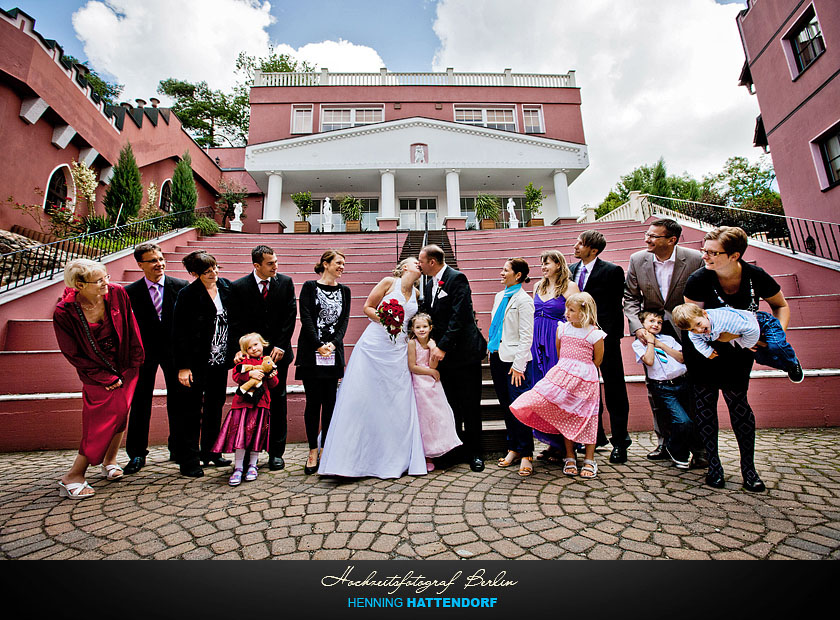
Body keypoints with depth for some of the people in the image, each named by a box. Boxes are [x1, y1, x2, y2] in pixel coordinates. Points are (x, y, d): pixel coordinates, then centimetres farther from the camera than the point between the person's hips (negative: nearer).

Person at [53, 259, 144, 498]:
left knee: (119, 413, 9)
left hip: (126, 367, 3)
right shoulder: (64, 312, -18)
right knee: (102, 420, -3)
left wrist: (135, 361, 1)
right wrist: (106, 378, -10)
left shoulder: (117, 293, -11)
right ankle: (73, 477, 13)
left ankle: (109, 461, 28)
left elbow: (131, 328, 1)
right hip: (97, 374, -3)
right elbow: (73, 354, -10)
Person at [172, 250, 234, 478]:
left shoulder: (226, 286, 3)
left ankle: (210, 452, 31)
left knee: (215, 406, 15)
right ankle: (189, 461, 19)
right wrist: (183, 366, -13)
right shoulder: (187, 295, -12)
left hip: (221, 360, 5)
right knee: (192, 410, 5)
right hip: (197, 363, -5)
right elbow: (179, 333, -11)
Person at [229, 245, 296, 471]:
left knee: (278, 400, 5)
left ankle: (276, 452, 15)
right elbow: (236, 323, -1)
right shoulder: (239, 287, -1)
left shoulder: (285, 282, 1)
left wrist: (281, 346, -6)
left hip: (278, 351, 1)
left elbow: (290, 315, 0)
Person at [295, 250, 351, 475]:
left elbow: (344, 320, 6)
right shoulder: (310, 286, 1)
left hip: (334, 352, 3)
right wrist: (318, 345, -12)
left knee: (330, 401, 5)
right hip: (311, 351, -3)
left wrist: (333, 343, -9)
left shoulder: (344, 291, 12)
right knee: (313, 401, 1)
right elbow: (305, 317, -6)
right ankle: (313, 451, 12)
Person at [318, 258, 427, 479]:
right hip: (374, 345, -4)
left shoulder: (415, 294, 16)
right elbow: (367, 307, 2)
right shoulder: (388, 282, 2)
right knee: (362, 397, -5)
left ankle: (395, 459, 14)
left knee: (397, 402, 2)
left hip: (398, 351, 5)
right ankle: (352, 457, 7)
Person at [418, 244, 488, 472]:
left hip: (464, 351, -7)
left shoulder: (457, 278, -11)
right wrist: (432, 346, 2)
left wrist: (443, 347, -21)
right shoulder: (429, 285, 14)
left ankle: (474, 453, 18)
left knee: (470, 406, 3)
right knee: (451, 405, 11)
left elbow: (458, 317, -19)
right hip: (443, 352, 7)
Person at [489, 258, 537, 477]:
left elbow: (526, 336, -13)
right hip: (497, 357, 8)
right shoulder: (500, 296, 14)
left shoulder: (523, 299, -9)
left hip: (514, 360, -8)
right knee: (506, 406, 13)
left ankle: (526, 455, 11)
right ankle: (513, 449, 26)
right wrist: (491, 351, 15)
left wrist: (518, 365, -15)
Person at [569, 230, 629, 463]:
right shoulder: (572, 270, 8)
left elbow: (616, 305, -10)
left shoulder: (612, 271, -9)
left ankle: (620, 441, 20)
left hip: (605, 337, -5)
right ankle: (597, 435, 30)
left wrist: (612, 334, -16)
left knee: (614, 390, 6)